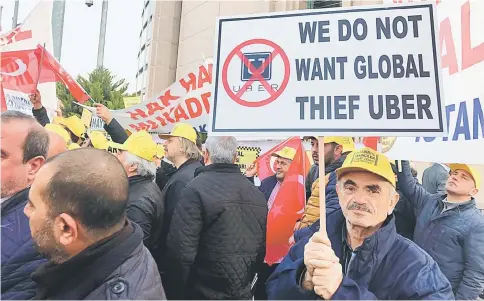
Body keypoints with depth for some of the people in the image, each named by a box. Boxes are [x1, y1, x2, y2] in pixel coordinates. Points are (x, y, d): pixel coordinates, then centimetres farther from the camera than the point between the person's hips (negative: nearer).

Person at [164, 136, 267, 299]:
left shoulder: (196, 189, -19)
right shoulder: (257, 193, -1)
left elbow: (181, 251, -23)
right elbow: (262, 248, 7)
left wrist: (174, 293, -8)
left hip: (205, 291, -5)